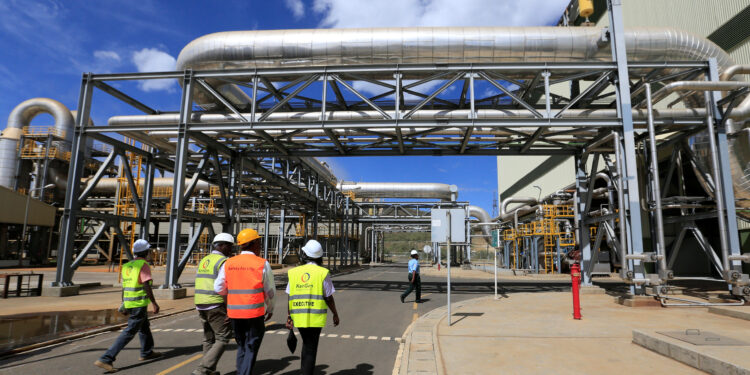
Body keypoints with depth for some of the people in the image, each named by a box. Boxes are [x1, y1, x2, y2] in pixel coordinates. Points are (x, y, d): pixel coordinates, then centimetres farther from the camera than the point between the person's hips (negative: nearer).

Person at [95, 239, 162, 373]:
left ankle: (147, 352, 38)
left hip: (129, 302, 9)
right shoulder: (143, 265, -14)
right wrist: (155, 303, -13)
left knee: (145, 327, 24)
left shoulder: (127, 266, 11)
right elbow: (146, 286, -18)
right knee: (130, 332, -4)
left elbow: (124, 286, 14)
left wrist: (124, 304, 22)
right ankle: (106, 359, -6)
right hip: (139, 303, -9)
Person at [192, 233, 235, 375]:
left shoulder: (203, 261, 14)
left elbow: (200, 285, 15)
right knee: (223, 338, 0)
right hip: (216, 305, -8)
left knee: (209, 339, 16)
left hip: (201, 305, 8)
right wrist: (229, 311, -16)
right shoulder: (224, 262, -12)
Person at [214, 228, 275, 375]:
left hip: (234, 312, 4)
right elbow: (270, 291, -3)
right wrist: (270, 309, 14)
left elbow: (218, 288, 3)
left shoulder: (228, 263, 0)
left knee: (241, 347, 21)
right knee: (251, 349, 7)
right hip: (255, 313, -4)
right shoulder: (262, 264, -9)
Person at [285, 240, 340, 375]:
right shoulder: (323, 273, -7)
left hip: (298, 316, 4)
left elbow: (290, 297, 1)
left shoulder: (294, 272, 3)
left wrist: (289, 316, 6)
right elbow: (329, 298, -5)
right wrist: (335, 314, 8)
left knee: (307, 344, 23)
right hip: (315, 317, -4)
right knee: (310, 349, 5)